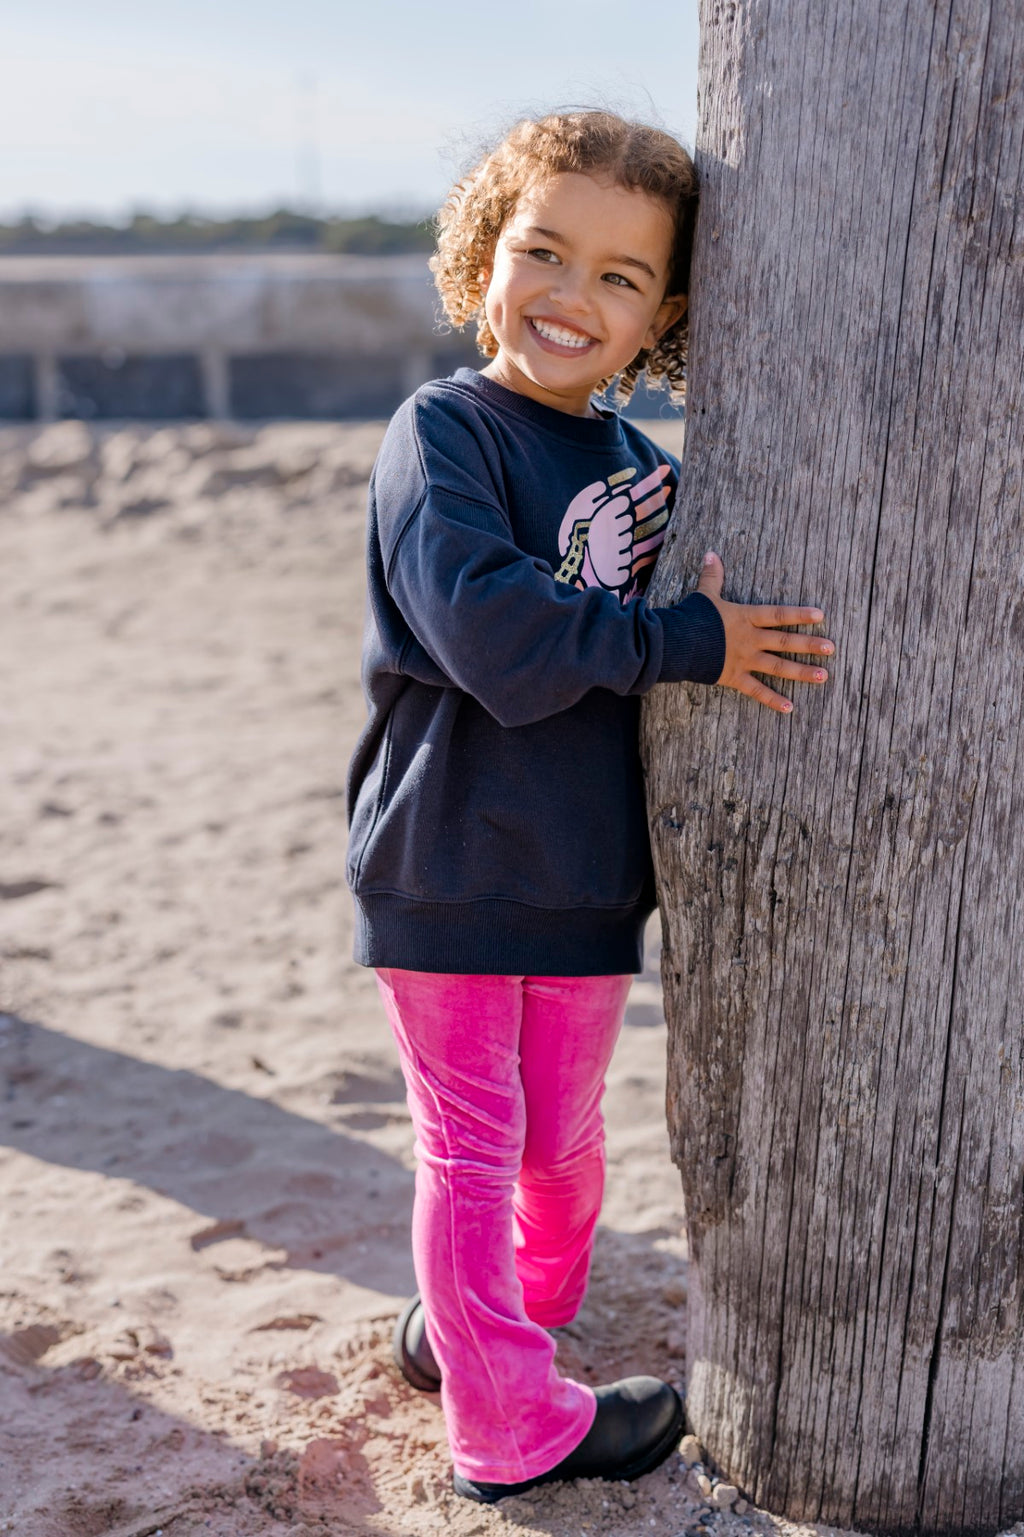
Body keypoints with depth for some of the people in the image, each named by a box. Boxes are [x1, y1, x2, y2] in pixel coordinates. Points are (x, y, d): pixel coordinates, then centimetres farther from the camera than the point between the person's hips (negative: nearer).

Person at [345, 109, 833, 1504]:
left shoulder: (635, 462, 6)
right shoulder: (442, 433, -13)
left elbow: (671, 626, 17)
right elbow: (490, 629, -28)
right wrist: (689, 644, -24)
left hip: (589, 880, 6)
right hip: (447, 872, -6)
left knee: (562, 1137, 20)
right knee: (471, 1148, 7)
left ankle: (480, 1317, 47)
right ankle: (513, 1425, 23)